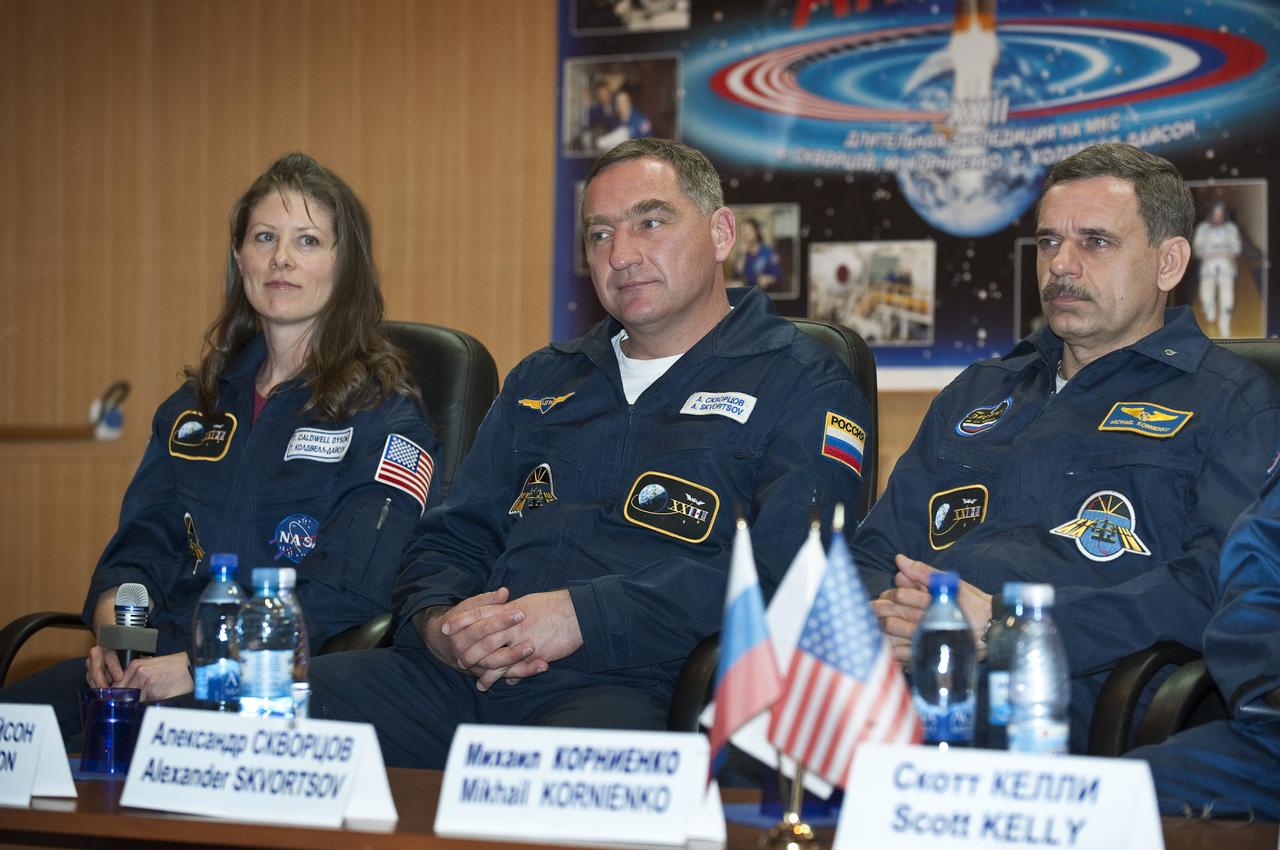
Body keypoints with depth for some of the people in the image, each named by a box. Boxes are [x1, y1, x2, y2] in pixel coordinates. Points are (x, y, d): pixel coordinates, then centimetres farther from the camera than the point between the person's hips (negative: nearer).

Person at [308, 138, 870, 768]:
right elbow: (453, 537, 27)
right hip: (462, 678, 6)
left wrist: (584, 616, -16)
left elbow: (782, 569, -9)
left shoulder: (803, 385, 7)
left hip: (635, 691, -5)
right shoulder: (541, 382, 28)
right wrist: (437, 622, 0)